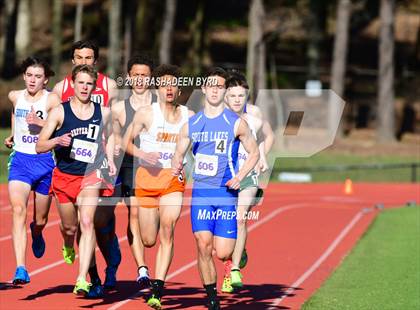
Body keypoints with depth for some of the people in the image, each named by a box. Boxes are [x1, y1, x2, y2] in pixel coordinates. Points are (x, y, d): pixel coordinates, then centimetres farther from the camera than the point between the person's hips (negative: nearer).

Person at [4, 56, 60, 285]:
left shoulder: (51, 100, -7)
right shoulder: (15, 97, 5)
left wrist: (41, 122, -26)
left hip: (45, 161, -1)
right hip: (20, 160, 1)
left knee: (40, 219, 13)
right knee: (18, 210, -21)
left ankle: (37, 234, 54)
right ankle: (21, 269, -29)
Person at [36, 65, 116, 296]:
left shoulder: (103, 113, 2)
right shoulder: (60, 112, -5)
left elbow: (109, 136, 24)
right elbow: (39, 146, -4)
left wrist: (110, 160, 8)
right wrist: (57, 141, -24)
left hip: (89, 176, 0)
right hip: (63, 176, 0)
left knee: (87, 223, -20)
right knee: (69, 227, 14)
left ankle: (82, 279, -25)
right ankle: (68, 248, 53)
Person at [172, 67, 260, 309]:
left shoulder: (236, 123, -1)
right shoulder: (191, 124, 8)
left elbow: (254, 153, 6)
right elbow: (179, 154, 16)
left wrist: (240, 176, -9)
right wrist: (176, 166, -7)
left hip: (226, 192, -2)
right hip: (201, 192, 3)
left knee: (222, 253, -8)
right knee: (203, 246, -9)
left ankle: (238, 250, 30)